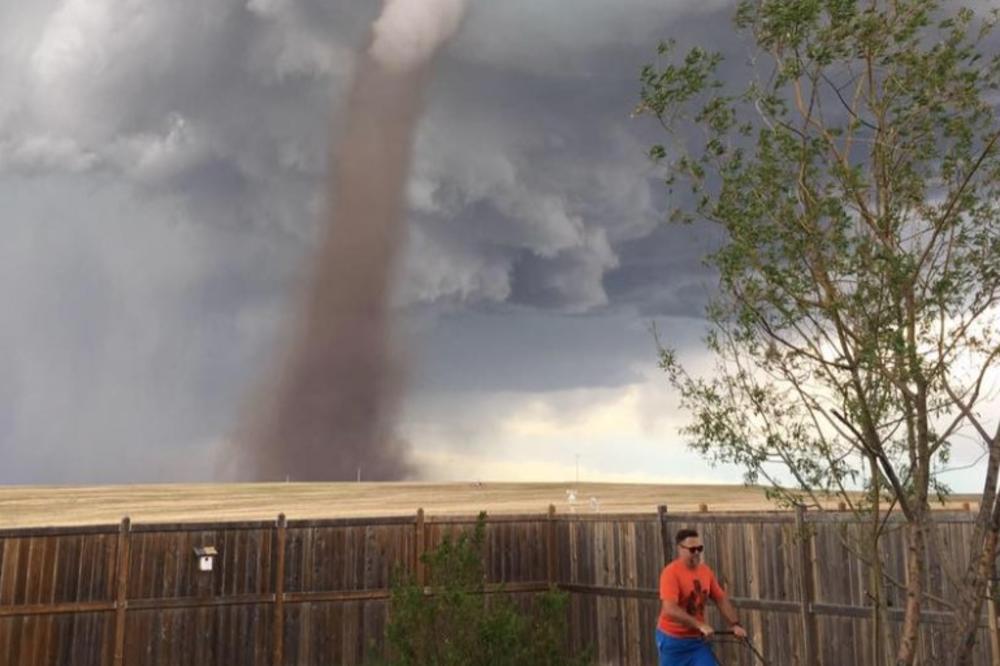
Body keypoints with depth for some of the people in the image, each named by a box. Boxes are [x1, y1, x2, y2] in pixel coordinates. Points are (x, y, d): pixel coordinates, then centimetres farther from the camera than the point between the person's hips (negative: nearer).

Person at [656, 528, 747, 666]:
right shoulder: (671, 572, -21)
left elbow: (721, 599, 9)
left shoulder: (705, 571, 1)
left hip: (697, 639, 6)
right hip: (673, 640, -5)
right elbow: (670, 610, -30)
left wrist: (735, 624, -3)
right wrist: (700, 625, -33)